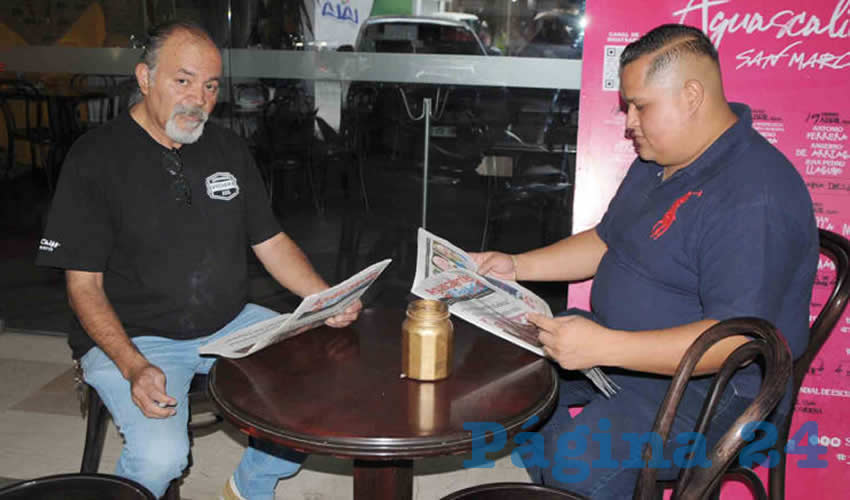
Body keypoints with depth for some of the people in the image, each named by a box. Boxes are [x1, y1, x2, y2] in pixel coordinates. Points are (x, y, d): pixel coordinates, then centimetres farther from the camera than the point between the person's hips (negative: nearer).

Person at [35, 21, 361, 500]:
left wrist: (326, 297, -8)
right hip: (133, 336, -5)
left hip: (230, 324, 5)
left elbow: (272, 243, 10)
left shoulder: (229, 149, 8)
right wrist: (134, 367, -25)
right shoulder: (97, 158, -8)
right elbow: (84, 285, -10)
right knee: (161, 457, -28)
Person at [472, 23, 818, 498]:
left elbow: (735, 339, -30)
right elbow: (606, 242, 17)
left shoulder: (755, 196, -25)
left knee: (579, 459, -28)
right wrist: (516, 266, 5)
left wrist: (604, 347, -36)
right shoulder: (658, 160, 8)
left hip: (710, 383, -9)